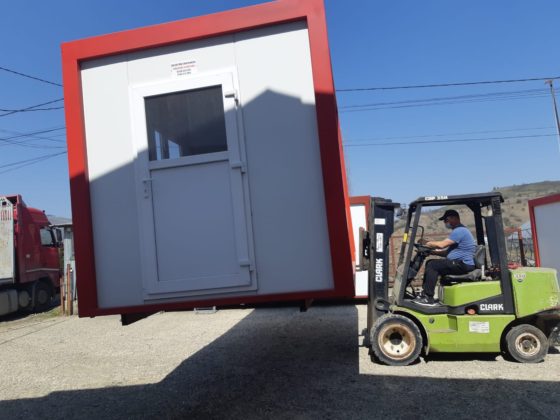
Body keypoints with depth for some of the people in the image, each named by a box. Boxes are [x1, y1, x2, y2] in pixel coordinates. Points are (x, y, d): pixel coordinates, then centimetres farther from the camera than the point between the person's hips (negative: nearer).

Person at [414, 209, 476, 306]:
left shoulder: (459, 231, -14)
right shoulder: (458, 231, 21)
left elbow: (441, 245, -22)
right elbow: (447, 252, 20)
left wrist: (428, 244, -6)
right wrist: (432, 252, 9)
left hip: (463, 265, -11)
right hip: (459, 263, 11)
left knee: (432, 265, -16)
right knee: (430, 263, 9)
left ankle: (428, 298, -15)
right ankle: (425, 294, 6)